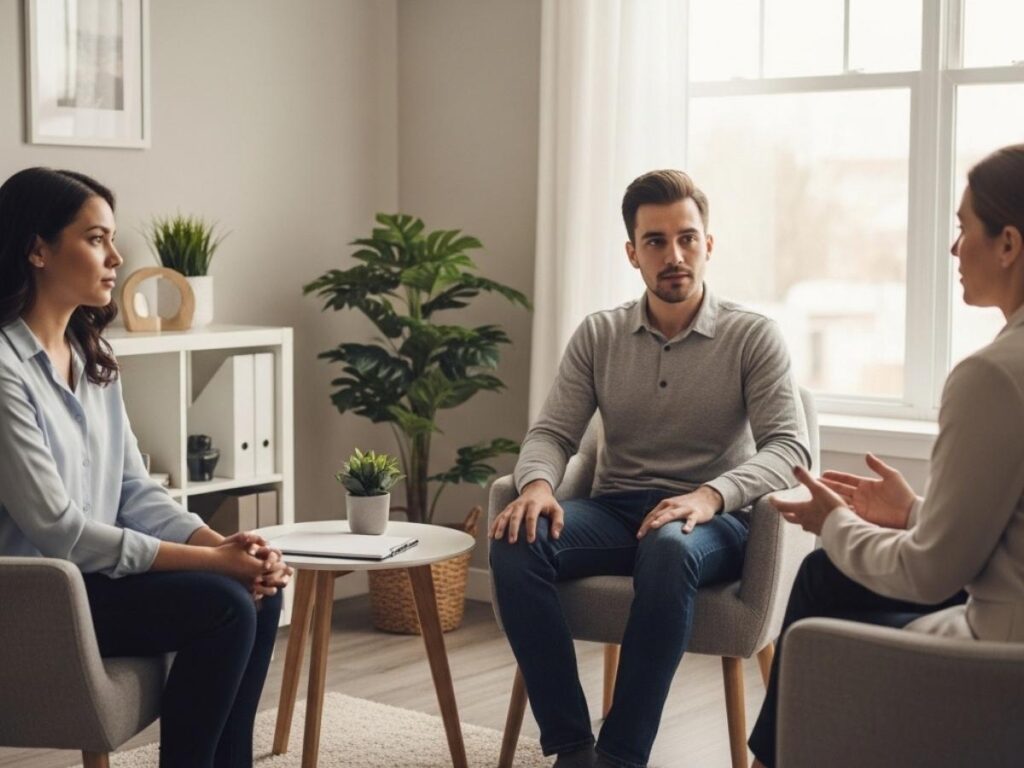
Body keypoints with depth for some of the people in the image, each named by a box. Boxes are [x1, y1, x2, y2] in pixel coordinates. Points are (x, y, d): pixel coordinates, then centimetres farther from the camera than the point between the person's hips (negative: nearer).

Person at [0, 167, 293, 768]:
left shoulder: (92, 356, 10)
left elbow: (135, 490, 8)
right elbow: (58, 530, -22)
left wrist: (222, 543, -11)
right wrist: (207, 559, -21)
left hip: (92, 573, 8)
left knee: (259, 593, -8)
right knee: (222, 605, -21)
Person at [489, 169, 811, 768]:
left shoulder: (753, 336, 0)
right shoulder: (598, 336, 9)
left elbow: (788, 446, -10)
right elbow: (552, 432, 6)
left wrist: (711, 494, -30)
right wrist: (538, 484, -19)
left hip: (712, 521, -3)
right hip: (615, 511, 3)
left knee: (669, 547, -40)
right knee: (516, 541, -28)